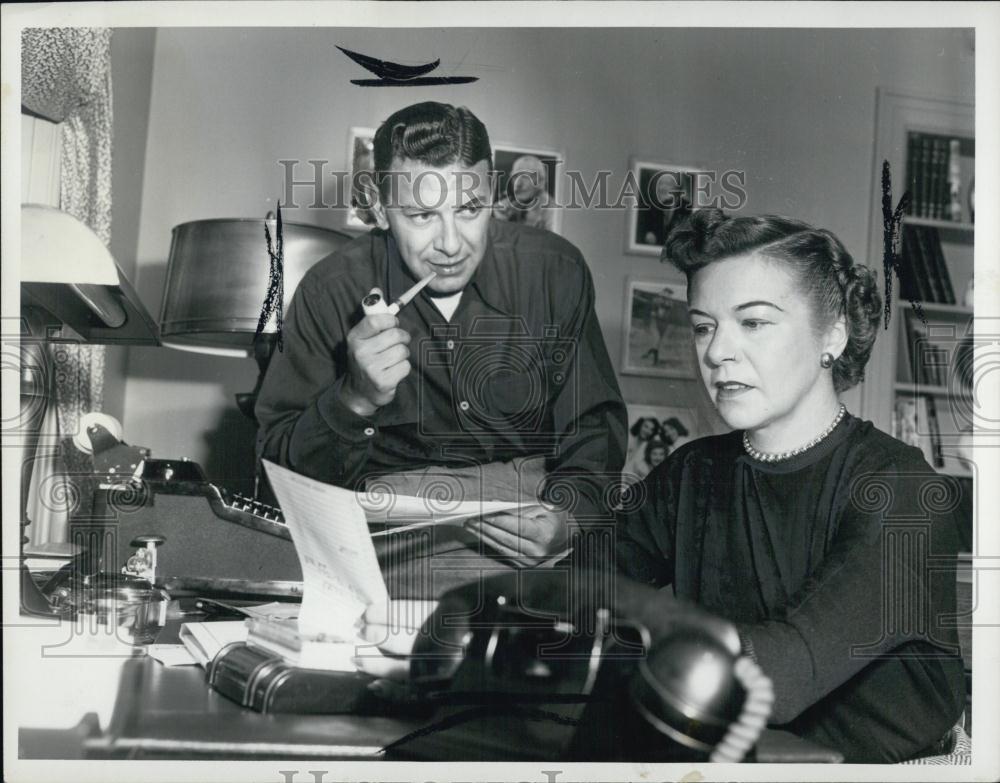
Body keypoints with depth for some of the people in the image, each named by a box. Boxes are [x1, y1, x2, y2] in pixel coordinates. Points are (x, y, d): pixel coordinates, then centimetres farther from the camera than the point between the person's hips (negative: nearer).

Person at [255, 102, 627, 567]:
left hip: (529, 503, 2)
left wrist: (567, 519, -19)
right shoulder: (330, 292, -10)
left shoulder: (555, 272, -6)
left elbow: (595, 429, 1)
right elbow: (279, 466, -7)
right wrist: (356, 401, -27)